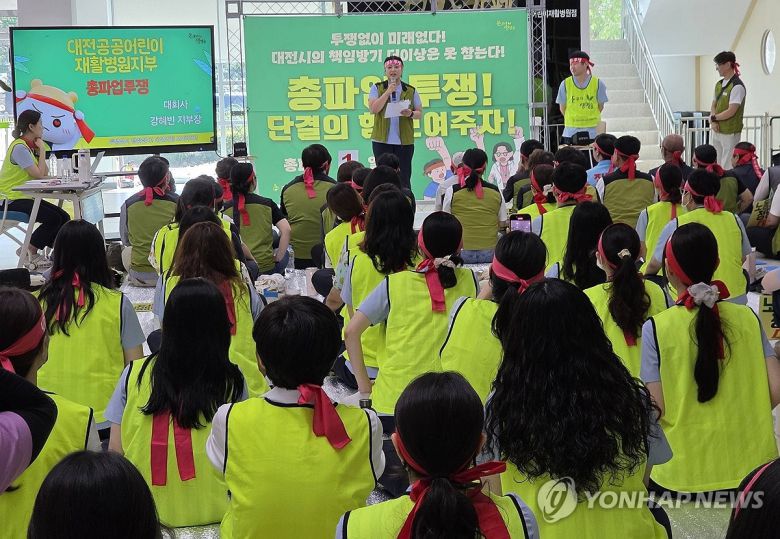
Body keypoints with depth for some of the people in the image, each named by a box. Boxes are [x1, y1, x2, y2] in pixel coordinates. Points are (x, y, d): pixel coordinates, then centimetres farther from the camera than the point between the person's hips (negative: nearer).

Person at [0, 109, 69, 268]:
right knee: (53, 219, -21)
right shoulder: (19, 147, -17)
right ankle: (29, 251, -4)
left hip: (25, 196, 9)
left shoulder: (30, 146, 12)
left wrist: (39, 151, -1)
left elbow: (45, 173, 6)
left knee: (63, 218, -3)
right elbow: (39, 174, -21)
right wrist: (42, 150, -11)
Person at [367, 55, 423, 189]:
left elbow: (420, 113, 9)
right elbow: (373, 109, -8)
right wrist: (388, 92, -12)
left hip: (405, 141, 0)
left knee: (404, 178, -1)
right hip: (382, 140, 0)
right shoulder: (377, 88, 6)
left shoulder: (411, 90, 8)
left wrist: (411, 114, -13)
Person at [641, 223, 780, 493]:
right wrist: (742, 420, 13)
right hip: (751, 463, 3)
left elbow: (657, 408, -12)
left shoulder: (656, 328, -10)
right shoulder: (748, 318, -1)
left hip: (684, 473, -3)